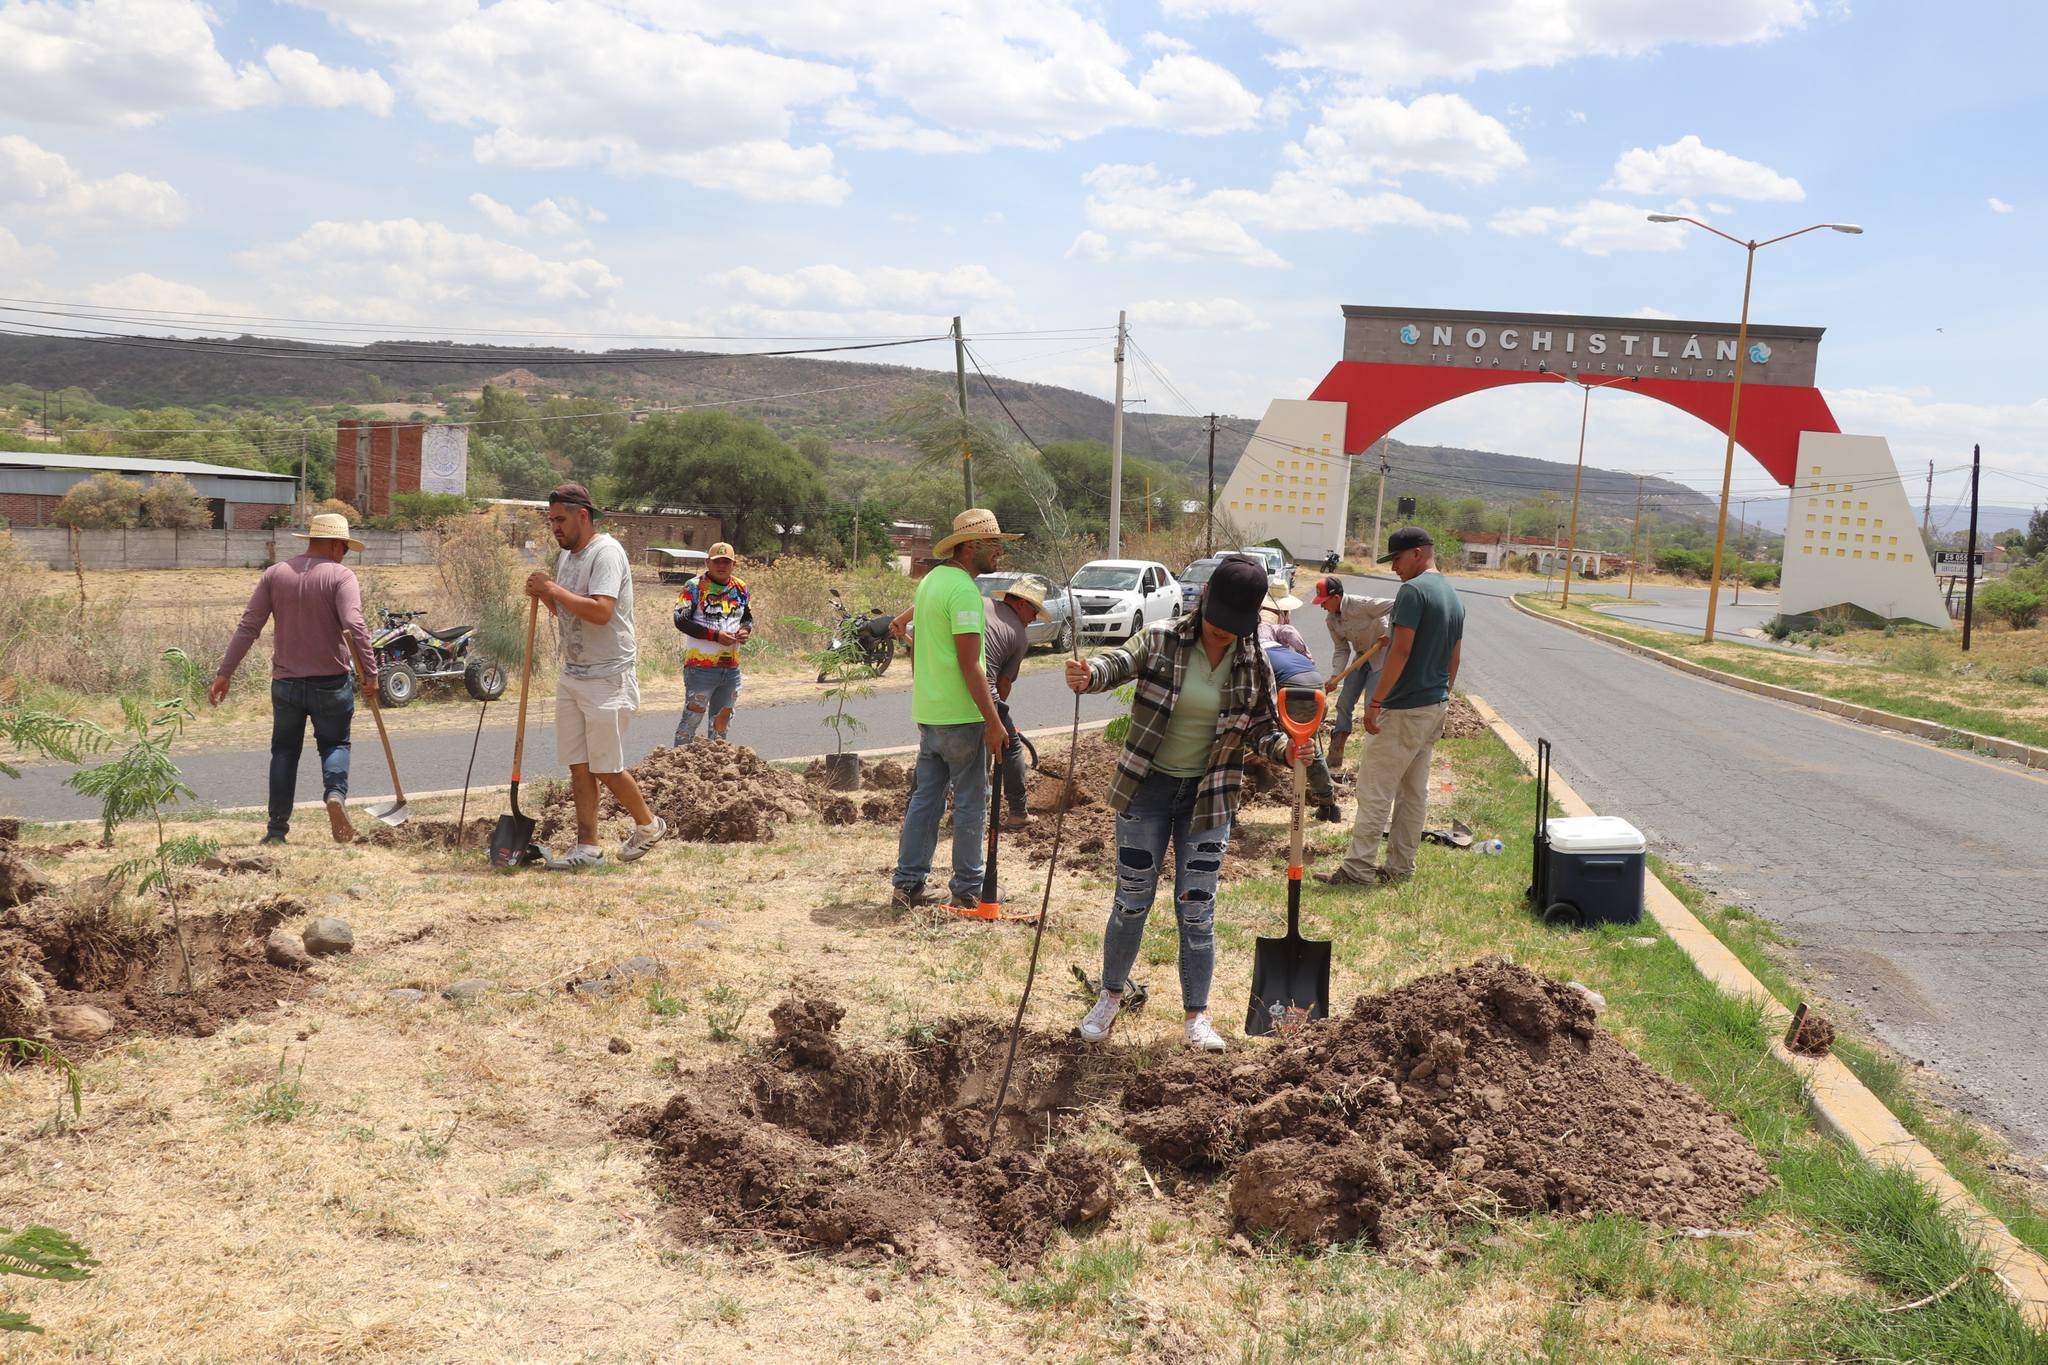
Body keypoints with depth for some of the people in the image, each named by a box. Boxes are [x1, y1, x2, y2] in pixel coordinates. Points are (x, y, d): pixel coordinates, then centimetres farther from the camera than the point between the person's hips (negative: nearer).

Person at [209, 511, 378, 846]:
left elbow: (248, 626, 0)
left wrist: (225, 672, 4)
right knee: (335, 743, 15)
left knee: (284, 751, 14)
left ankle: (277, 829, 13)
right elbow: (354, 626, -22)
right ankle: (336, 793, -13)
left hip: (286, 682, 3)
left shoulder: (275, 574, 3)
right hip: (331, 683, -3)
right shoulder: (340, 576, -9)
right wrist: (370, 672, -17)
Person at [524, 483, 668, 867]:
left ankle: (648, 825, 19)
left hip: (608, 678, -9)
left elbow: (600, 611, -28)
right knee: (579, 765, 7)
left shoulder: (606, 552, -15)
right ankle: (587, 846, 13)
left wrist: (554, 589, -20)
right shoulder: (566, 555, 13)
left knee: (605, 768, -2)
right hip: (572, 675, 9)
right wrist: (544, 595, 4)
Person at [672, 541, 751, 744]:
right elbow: (681, 620, -13)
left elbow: (748, 618, 23)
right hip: (701, 665, -6)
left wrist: (746, 630, -2)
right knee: (693, 715, -5)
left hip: (731, 668, 6)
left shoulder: (740, 587, 12)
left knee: (723, 716, 15)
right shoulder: (694, 587, -6)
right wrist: (715, 635, -18)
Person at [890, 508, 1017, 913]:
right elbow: (969, 664, -21)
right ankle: (967, 889, 9)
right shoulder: (965, 590, -17)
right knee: (971, 800, 2)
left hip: (928, 712, 9)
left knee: (925, 797, 13)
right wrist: (993, 722, -20)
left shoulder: (931, 579, 13)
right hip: (960, 714, -9)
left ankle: (907, 883, 16)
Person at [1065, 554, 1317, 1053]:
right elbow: (1121, 661, -29)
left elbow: (1262, 728, 4)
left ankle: (1196, 1015, 18)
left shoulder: (1254, 666, -4)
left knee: (1198, 908, 4)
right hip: (1146, 788, -1)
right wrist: (1090, 674, -52)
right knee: (1132, 900, 8)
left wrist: (1286, 749, -18)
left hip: (1208, 797, 1)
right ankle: (1110, 997, 28)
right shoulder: (1162, 641, -11)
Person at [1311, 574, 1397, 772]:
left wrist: (1389, 634, -30)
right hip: (1361, 657, 7)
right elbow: (1341, 649, 2)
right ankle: (1336, 754, 13)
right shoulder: (1332, 620, -5)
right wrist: (1335, 677, -9)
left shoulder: (1361, 605, -28)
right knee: (1344, 703, 5)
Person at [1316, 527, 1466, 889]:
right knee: (1414, 790, 14)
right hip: (1435, 708, 9)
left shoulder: (1413, 590, -16)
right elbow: (1454, 658, 16)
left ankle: (1358, 868, -3)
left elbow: (1401, 651, -21)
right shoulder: (1454, 597, 13)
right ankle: (1401, 866, 20)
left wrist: (1375, 702, -19)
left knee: (1374, 791, -5)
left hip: (1403, 710, -9)